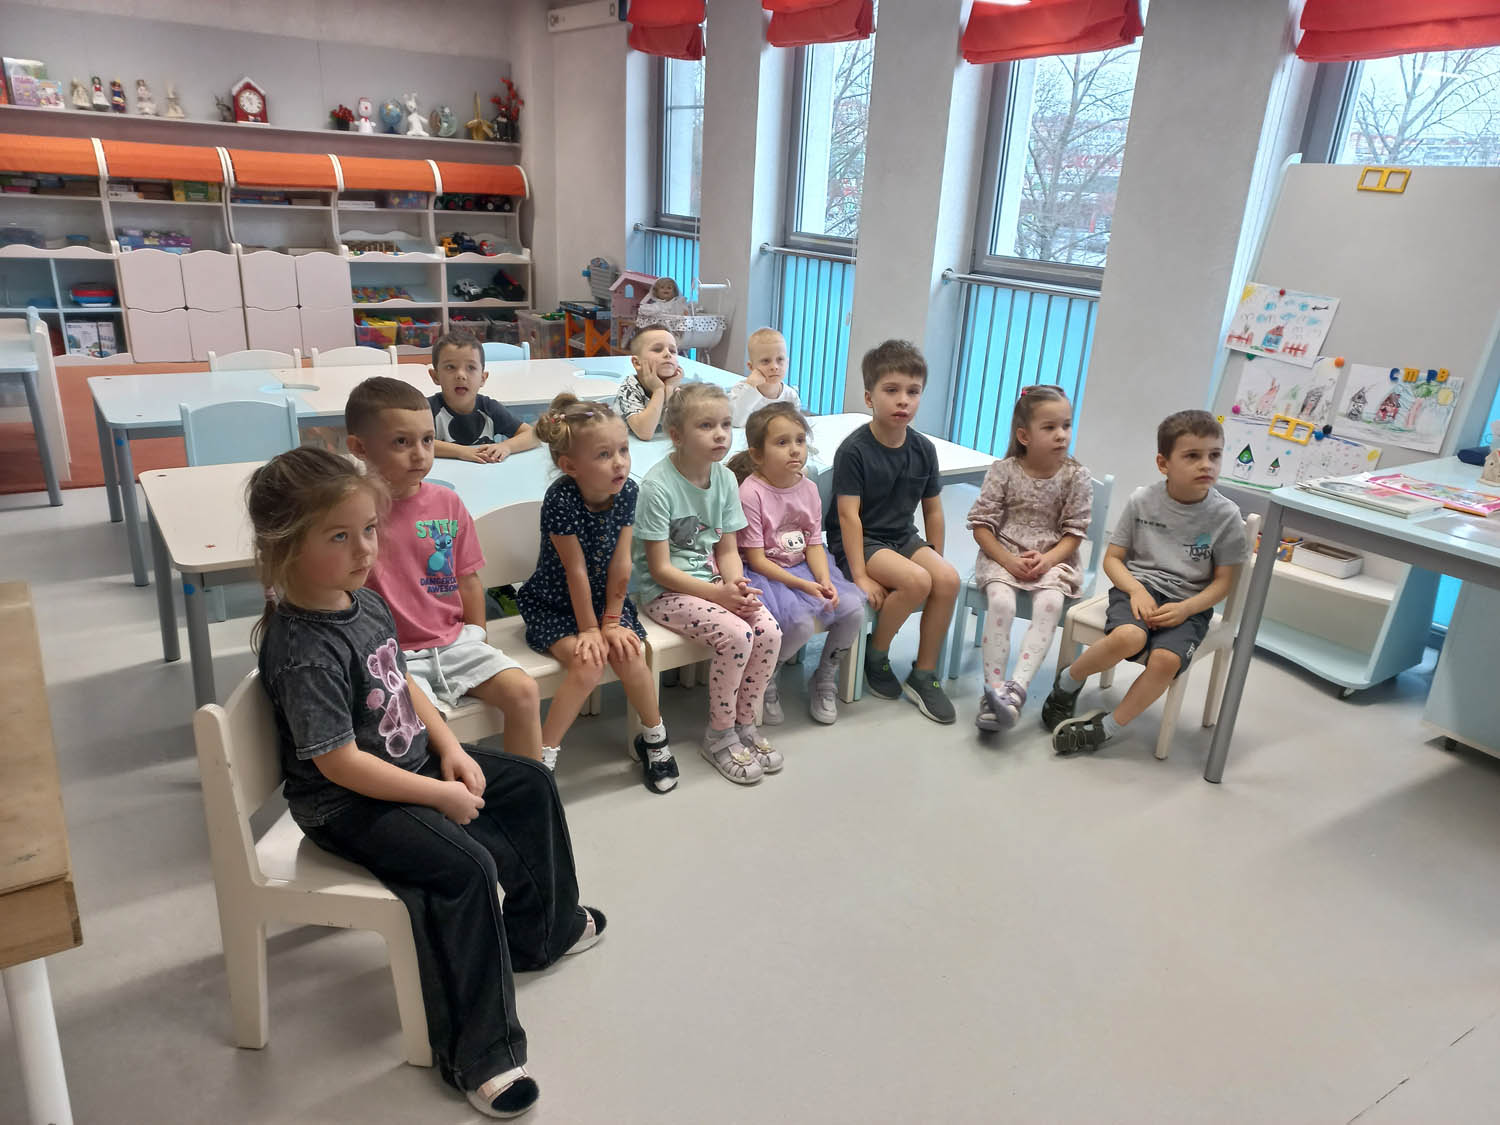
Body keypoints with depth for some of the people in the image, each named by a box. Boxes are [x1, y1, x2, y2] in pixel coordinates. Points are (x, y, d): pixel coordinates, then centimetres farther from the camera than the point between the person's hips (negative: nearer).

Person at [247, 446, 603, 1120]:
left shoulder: (363, 601, 0)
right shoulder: (302, 650, -28)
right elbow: (340, 763, -28)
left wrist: (452, 751, 0)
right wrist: (442, 796, -22)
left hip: (414, 761, 10)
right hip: (347, 805, -10)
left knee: (531, 786, 12)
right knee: (466, 865, -27)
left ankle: (540, 929, 31)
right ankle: (478, 1054, -11)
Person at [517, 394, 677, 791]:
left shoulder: (627, 491, -12)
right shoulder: (561, 499, -26)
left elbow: (619, 563, -10)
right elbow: (576, 571, -22)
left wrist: (612, 621, -8)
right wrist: (589, 629, -16)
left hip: (605, 599, 4)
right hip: (553, 606, -4)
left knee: (629, 653, -18)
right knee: (588, 664, -26)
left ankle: (654, 739, 5)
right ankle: (543, 757, -14)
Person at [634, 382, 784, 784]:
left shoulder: (725, 478, 1)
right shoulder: (658, 486, -18)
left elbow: (728, 549, 7)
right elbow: (660, 569, -17)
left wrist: (736, 585, -15)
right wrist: (718, 593, -23)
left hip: (712, 581, 6)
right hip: (664, 591, -6)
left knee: (769, 631, -16)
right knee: (736, 636, -26)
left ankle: (745, 723, 6)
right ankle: (719, 735, -2)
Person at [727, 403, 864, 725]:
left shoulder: (808, 489, 2)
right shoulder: (751, 493, -17)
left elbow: (814, 545, 5)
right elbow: (757, 560, -16)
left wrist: (824, 580, -14)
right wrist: (803, 586, -22)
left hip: (803, 569, 7)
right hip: (766, 576, -6)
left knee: (853, 609, -11)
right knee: (802, 623, -29)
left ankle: (824, 680, 13)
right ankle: (766, 681, 2)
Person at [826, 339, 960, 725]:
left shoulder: (924, 449, 2)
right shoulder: (854, 450, -14)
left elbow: (932, 509, 12)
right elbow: (849, 516, -17)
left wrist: (936, 560, 10)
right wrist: (860, 575, -22)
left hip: (903, 536, 6)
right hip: (859, 541, -6)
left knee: (948, 579, -20)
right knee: (916, 581, -29)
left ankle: (924, 675, -4)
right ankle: (876, 653, -2)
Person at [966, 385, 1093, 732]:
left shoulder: (1076, 476, 0)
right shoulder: (1003, 471, -3)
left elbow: (1074, 532, 0)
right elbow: (981, 524, -4)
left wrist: (1047, 560, -18)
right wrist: (1009, 561, -16)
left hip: (1052, 558, 1)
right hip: (1002, 555, -1)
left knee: (1050, 604, -30)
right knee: (1001, 602, -30)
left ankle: (1016, 688, -35)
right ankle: (993, 690, -25)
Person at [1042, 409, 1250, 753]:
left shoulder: (1225, 515, -3)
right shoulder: (1142, 500, -2)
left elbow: (1223, 580, 2)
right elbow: (1113, 558, 5)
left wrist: (1184, 609, -14)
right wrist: (1136, 589, -15)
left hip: (1189, 603, 1)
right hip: (1138, 587, 0)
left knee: (1166, 659, -31)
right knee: (1128, 638, -35)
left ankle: (1107, 728, -13)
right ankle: (1068, 681, -5)